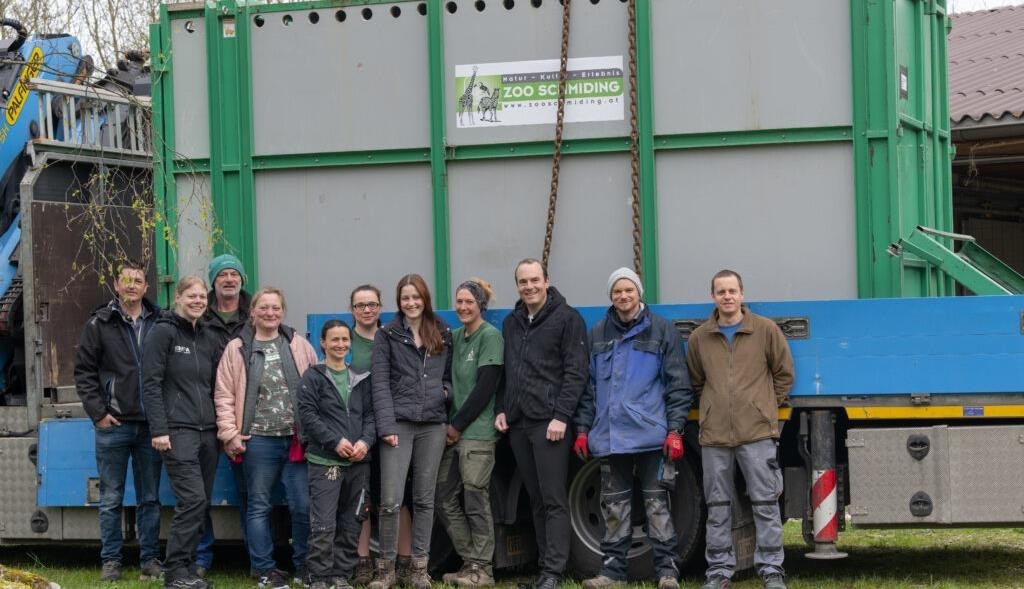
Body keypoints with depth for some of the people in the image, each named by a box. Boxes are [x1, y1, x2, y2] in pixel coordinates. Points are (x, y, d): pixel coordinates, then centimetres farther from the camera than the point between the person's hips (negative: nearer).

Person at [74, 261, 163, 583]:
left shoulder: (159, 323, 5)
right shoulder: (100, 323, 2)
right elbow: (84, 371, 1)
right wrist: (98, 412, -6)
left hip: (150, 424, 1)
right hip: (113, 424, -1)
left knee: (150, 499, 7)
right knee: (111, 499, 4)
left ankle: (150, 560, 14)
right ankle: (111, 561, 10)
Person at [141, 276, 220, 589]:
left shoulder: (207, 339, 16)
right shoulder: (163, 332, -4)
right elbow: (150, 383, -9)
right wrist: (158, 429, -15)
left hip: (207, 431, 7)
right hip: (178, 431, -7)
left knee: (202, 503, 5)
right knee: (192, 499, -15)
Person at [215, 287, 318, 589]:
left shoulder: (299, 345, 7)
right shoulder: (237, 349, 2)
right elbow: (224, 395, 0)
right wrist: (230, 434, -6)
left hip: (297, 438, 1)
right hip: (258, 439, -1)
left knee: (303, 505, 2)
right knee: (259, 506, 6)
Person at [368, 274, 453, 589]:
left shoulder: (443, 334, 12)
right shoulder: (386, 335, 3)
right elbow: (380, 383, -3)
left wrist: (446, 391, -4)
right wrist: (386, 426, -12)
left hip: (433, 424, 3)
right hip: (399, 422, -3)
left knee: (425, 499, 7)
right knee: (391, 500, -9)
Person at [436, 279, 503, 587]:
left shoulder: (490, 336, -6)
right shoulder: (455, 337, 14)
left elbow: (485, 387, -12)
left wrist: (458, 425, -10)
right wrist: (449, 425, 4)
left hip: (477, 432, -7)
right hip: (453, 431, 7)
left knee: (476, 502, -5)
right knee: (446, 500, 7)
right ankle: (470, 563, 15)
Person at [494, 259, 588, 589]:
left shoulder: (567, 319, -2)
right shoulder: (511, 323, 17)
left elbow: (576, 372, -8)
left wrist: (561, 416, -15)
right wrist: (501, 409, 9)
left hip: (548, 422, -6)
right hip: (516, 423, 6)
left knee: (553, 500, -7)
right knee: (536, 499, 8)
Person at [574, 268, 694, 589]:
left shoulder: (661, 331, 3)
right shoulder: (597, 334, 13)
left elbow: (678, 385, 1)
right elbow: (588, 385, 16)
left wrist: (675, 429, -7)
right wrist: (582, 429, 10)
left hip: (650, 435, -4)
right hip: (609, 437, 4)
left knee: (656, 503, -1)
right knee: (614, 506, 8)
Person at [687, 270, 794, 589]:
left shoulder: (766, 330, 3)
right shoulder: (699, 337, 9)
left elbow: (784, 373, 10)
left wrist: (765, 407, 8)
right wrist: (714, 408, 13)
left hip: (757, 433, -2)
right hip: (714, 434, 2)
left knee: (765, 504, -2)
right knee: (718, 507, 6)